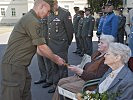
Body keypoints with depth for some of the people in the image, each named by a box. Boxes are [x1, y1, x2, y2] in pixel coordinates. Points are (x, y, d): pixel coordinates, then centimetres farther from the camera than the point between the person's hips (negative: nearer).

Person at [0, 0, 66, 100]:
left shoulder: (29, 18, 16)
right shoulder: (33, 22, -18)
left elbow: (36, 48, 19)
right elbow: (42, 47, -13)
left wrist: (54, 57, 18)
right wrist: (56, 59, 3)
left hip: (19, 65, 10)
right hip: (13, 65, -10)